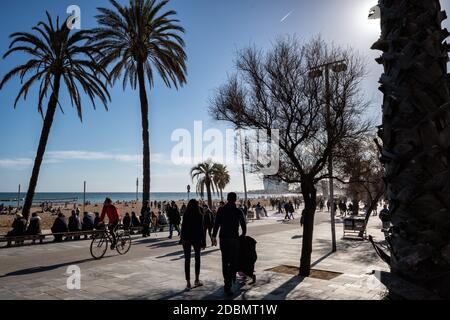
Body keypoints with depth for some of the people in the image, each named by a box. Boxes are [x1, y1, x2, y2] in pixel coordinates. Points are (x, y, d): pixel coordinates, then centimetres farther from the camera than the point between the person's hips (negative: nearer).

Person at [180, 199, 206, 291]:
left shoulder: (185, 215, -7)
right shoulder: (200, 215, -9)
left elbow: (183, 228, -4)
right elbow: (202, 229, -8)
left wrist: (182, 239, 5)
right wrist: (203, 241, -2)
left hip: (186, 239, 0)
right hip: (197, 239, 0)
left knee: (187, 260, 4)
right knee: (197, 259, 17)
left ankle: (188, 283, 2)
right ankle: (197, 280, 21)